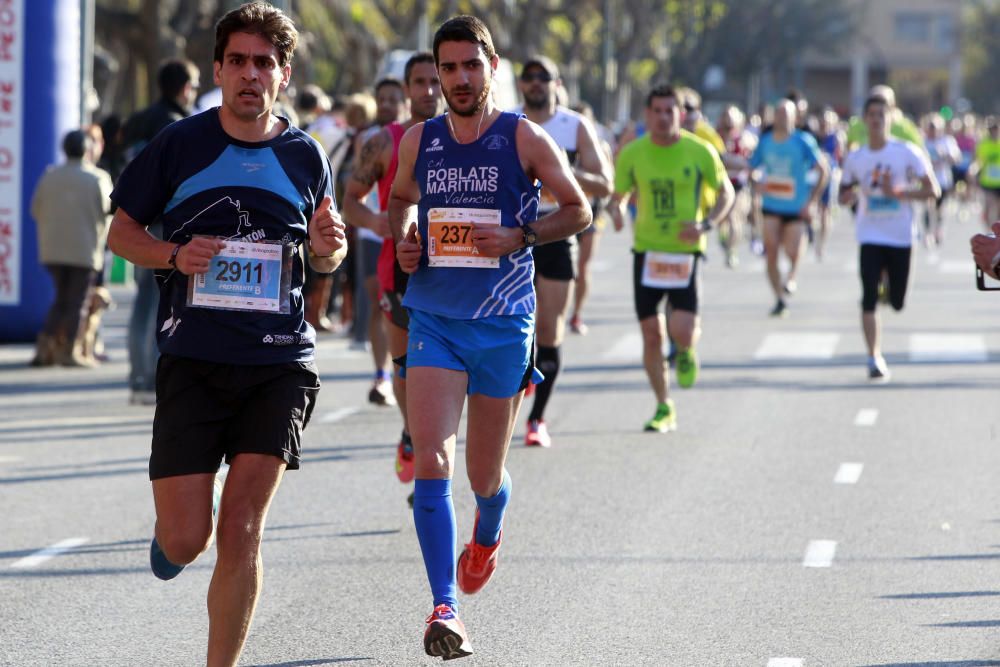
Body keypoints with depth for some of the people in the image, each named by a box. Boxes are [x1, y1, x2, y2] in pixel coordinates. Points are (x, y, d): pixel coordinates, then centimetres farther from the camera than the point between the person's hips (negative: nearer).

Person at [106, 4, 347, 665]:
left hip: (279, 363, 1)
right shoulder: (179, 144, 1)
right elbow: (122, 230, 9)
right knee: (187, 539, -5)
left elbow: (325, 258, 21)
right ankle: (171, 531, 33)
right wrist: (174, 255, -11)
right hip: (192, 359, -1)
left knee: (241, 532, -10)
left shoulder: (305, 156, 7)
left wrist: (327, 246, -4)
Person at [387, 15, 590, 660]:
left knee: (485, 474, 11)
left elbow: (578, 209, 2)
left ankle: (488, 534, 49)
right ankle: (446, 608, -17)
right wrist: (402, 239, 1)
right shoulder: (419, 141, 3)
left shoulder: (525, 139, -5)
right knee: (431, 460, -17)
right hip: (433, 321, 1)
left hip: (503, 322, -1)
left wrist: (518, 237, -14)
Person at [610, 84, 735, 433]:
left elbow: (726, 193, 5)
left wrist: (705, 224, -12)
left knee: (682, 331, -17)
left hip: (685, 251, -2)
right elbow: (618, 196, 10)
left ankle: (686, 351, 22)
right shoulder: (632, 154, 0)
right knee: (651, 335, 2)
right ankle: (664, 408, 19)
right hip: (647, 250, 2)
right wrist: (617, 212, -15)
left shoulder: (700, 152, -5)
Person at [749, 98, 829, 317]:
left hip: (796, 208, -3)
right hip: (771, 207, 3)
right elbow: (753, 168, 15)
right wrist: (758, 182, -8)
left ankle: (792, 276, 15)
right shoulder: (765, 142, 4)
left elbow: (823, 171, -5)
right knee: (771, 253, -3)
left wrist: (811, 201, -10)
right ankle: (779, 299, 7)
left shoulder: (803, 142, -7)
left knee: (793, 253, -15)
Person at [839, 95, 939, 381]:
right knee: (869, 300, -12)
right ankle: (874, 359, -8)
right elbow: (844, 196, 15)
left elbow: (932, 190, -6)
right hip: (870, 236, 1)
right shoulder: (855, 158, 4)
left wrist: (897, 192, -19)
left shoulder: (907, 153, -5)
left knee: (897, 302, 4)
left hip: (901, 236, -1)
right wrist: (853, 194, -10)